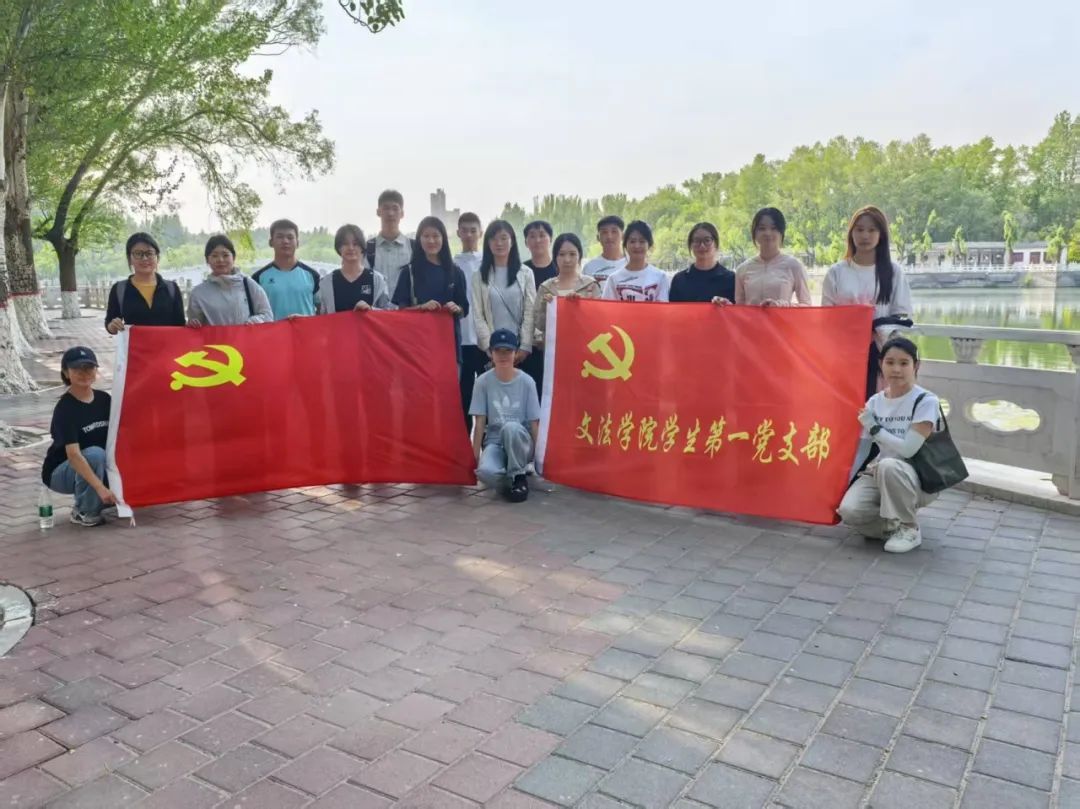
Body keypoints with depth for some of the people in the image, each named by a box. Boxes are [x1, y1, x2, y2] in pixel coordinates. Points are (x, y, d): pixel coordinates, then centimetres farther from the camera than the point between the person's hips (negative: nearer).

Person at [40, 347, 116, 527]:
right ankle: (83, 512, -14)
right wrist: (100, 487, -40)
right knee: (95, 453, -34)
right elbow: (73, 454, -32)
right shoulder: (65, 408, -22)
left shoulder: (104, 399, -4)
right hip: (60, 472, -5)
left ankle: (95, 501, 11)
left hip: (96, 466, 6)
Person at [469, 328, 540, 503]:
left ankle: (518, 476, -13)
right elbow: (480, 423, -3)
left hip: (520, 442, 0)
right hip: (494, 442, 1)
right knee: (485, 471, -35)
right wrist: (476, 458, -7)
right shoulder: (483, 382, -5)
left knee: (511, 427, -38)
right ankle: (511, 481, 1)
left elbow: (534, 424, -4)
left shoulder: (527, 382, -6)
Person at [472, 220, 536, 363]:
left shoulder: (525, 273, 7)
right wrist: (490, 347, -9)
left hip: (519, 346, 0)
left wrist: (525, 347, -8)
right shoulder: (480, 276, 5)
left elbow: (530, 312, 1)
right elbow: (478, 316, 0)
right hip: (490, 348, 0)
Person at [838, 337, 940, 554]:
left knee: (889, 466, -39)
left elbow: (908, 449, -22)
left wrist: (874, 427, -13)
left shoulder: (926, 401, -13)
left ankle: (908, 529, -14)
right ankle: (893, 525, 6)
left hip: (918, 479, -3)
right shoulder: (874, 402, 3)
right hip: (878, 476, 4)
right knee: (849, 510, -27)